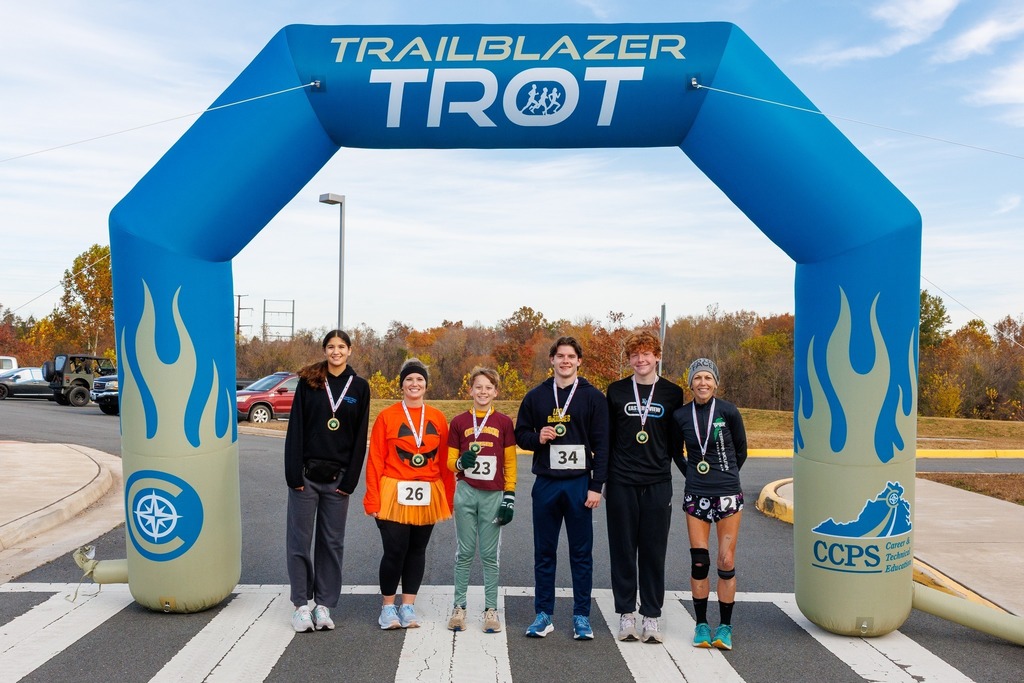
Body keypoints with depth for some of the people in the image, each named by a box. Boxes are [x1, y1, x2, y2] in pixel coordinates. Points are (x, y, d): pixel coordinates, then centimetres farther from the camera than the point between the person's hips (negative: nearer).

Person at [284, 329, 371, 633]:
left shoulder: (359, 386, 4)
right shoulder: (309, 382, 1)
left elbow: (360, 437, 2)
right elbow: (295, 428, -2)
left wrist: (350, 479, -4)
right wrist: (294, 473, -9)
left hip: (338, 477, 1)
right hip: (306, 474, -1)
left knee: (332, 542, 7)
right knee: (300, 540, 3)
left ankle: (324, 605, 18)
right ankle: (301, 605, 14)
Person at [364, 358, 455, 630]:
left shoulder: (438, 418, 5)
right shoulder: (386, 416, -3)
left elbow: (445, 461, 6)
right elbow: (375, 460, -4)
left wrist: (448, 498, 5)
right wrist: (373, 500, -7)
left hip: (427, 497, 3)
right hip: (394, 495, -3)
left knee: (417, 550, 10)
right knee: (395, 551, -2)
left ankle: (408, 606, 24)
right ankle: (388, 606, 18)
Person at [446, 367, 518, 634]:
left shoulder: (504, 422, 3)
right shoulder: (459, 422, 4)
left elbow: (510, 463, 4)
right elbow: (451, 461, 8)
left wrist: (509, 497, -1)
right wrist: (461, 463, -14)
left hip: (493, 496, -1)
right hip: (466, 493, 1)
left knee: (490, 555, 5)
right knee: (465, 552, 6)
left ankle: (491, 609, 13)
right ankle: (459, 606, 15)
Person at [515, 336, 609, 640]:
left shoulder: (593, 397, 0)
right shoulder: (536, 396, 6)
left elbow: (601, 444, -2)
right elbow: (520, 434, 12)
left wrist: (596, 486, -8)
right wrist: (537, 438, -11)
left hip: (579, 484, -2)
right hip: (546, 483, 2)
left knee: (581, 553, 5)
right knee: (544, 552, 9)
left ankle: (582, 616, 16)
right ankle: (544, 614, 19)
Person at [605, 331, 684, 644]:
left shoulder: (672, 393, 4)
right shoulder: (616, 391, 5)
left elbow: (676, 440, 9)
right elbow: (606, 438, 7)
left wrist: (663, 464, 0)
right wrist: (603, 478, 4)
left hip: (658, 484, 0)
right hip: (622, 484, 0)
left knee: (654, 552, 5)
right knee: (623, 550, 6)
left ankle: (651, 617, 16)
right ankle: (626, 615, 17)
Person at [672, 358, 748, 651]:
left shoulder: (728, 411, -6)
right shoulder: (681, 415, 0)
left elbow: (741, 450, 7)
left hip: (728, 494, -1)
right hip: (695, 495, 2)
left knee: (726, 563, 1)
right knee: (699, 562, 3)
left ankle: (725, 626, 14)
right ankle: (701, 625, 17)